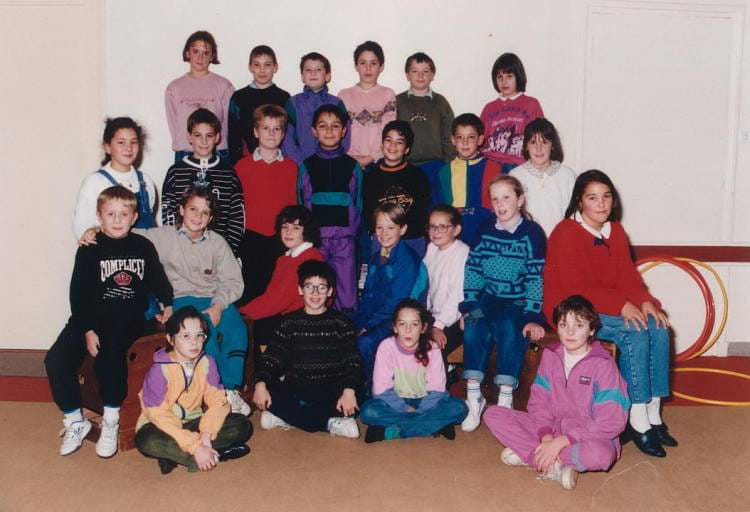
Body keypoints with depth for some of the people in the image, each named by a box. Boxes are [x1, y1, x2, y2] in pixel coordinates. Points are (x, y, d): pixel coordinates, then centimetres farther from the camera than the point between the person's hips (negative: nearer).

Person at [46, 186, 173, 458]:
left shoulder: (143, 247, 5)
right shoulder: (89, 250, 0)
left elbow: (158, 280, 19)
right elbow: (78, 293, -4)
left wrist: (168, 305, 3)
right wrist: (87, 330, -12)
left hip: (129, 319, -1)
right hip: (91, 317, 1)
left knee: (109, 355, -31)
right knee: (55, 360, -18)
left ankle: (111, 420, -14)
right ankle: (75, 420, 0)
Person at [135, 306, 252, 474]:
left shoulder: (207, 363, -6)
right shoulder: (160, 370, -20)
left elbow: (218, 401, -10)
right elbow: (160, 416, -25)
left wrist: (206, 434, -29)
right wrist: (195, 446, -31)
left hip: (193, 422, 5)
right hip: (162, 426, -4)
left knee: (242, 425, -13)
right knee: (147, 441, -38)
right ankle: (215, 454, -25)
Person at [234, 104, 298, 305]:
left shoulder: (291, 167, 6)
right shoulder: (242, 166, 3)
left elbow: (293, 205, 9)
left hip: (280, 240, 1)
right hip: (251, 239, -1)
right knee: (249, 295, 3)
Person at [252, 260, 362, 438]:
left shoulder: (341, 323, 3)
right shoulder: (289, 322, 9)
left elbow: (352, 361, -6)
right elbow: (271, 357, 1)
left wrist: (349, 390, -24)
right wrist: (260, 383, -18)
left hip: (330, 391, -1)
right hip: (296, 389, 1)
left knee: (351, 406, -32)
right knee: (268, 392, -28)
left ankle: (286, 416, -19)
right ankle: (329, 423, -21)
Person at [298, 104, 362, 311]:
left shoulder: (352, 166, 7)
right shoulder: (306, 166, 7)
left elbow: (358, 203, 9)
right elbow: (300, 204, 10)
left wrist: (352, 231, -1)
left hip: (345, 238, 0)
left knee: (347, 292, 1)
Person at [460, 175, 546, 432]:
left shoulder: (532, 232, -3)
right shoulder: (485, 232, 10)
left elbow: (536, 277, -9)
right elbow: (472, 270, 7)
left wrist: (533, 317, -17)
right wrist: (468, 306, -4)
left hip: (518, 301, -3)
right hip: (489, 298, 3)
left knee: (509, 326, -32)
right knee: (474, 323, -26)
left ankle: (505, 399, -26)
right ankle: (473, 396, -23)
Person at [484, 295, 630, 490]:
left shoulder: (603, 364, -15)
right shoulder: (550, 355, 1)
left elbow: (610, 423, -19)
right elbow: (538, 401, 2)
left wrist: (560, 442, -22)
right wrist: (546, 437, -18)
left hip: (587, 437, -4)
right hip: (551, 429, 5)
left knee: (599, 454, -41)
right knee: (493, 415, -11)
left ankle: (528, 454, -18)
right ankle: (555, 468, -17)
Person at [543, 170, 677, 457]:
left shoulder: (615, 231, 11)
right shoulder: (566, 234, -13)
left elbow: (627, 277, 6)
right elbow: (576, 289, -20)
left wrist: (644, 301, -14)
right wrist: (621, 306, -26)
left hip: (608, 307, 7)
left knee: (658, 329, -16)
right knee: (634, 332, -27)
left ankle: (653, 415, -10)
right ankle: (638, 422, -21)